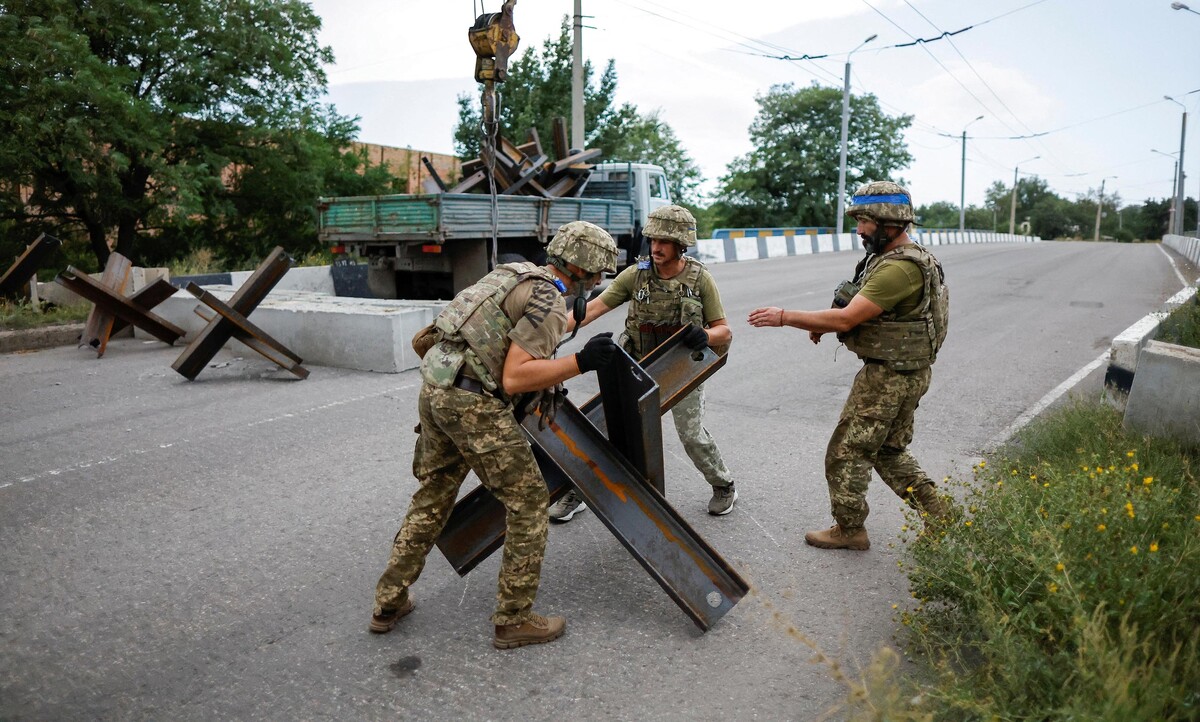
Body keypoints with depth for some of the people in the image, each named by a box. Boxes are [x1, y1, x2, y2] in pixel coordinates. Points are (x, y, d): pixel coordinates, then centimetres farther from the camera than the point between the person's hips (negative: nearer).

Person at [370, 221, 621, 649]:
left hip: (436, 387, 10)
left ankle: (389, 603, 32)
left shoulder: (521, 276, 17)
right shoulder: (549, 303, -11)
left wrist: (550, 376, 29)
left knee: (432, 497, 21)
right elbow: (513, 378, -18)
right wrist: (580, 363, -21)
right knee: (528, 501, 2)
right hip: (473, 403, -10)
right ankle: (513, 620, 12)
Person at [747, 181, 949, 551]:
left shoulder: (900, 268, -24)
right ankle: (939, 515, 26)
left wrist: (784, 317, -22)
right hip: (904, 373, 10)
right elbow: (864, 312, 17)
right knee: (890, 451, 22)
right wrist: (822, 323, 1)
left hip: (888, 377, -10)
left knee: (847, 452, 3)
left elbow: (846, 318, -27)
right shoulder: (896, 259, 10)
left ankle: (849, 529, 18)